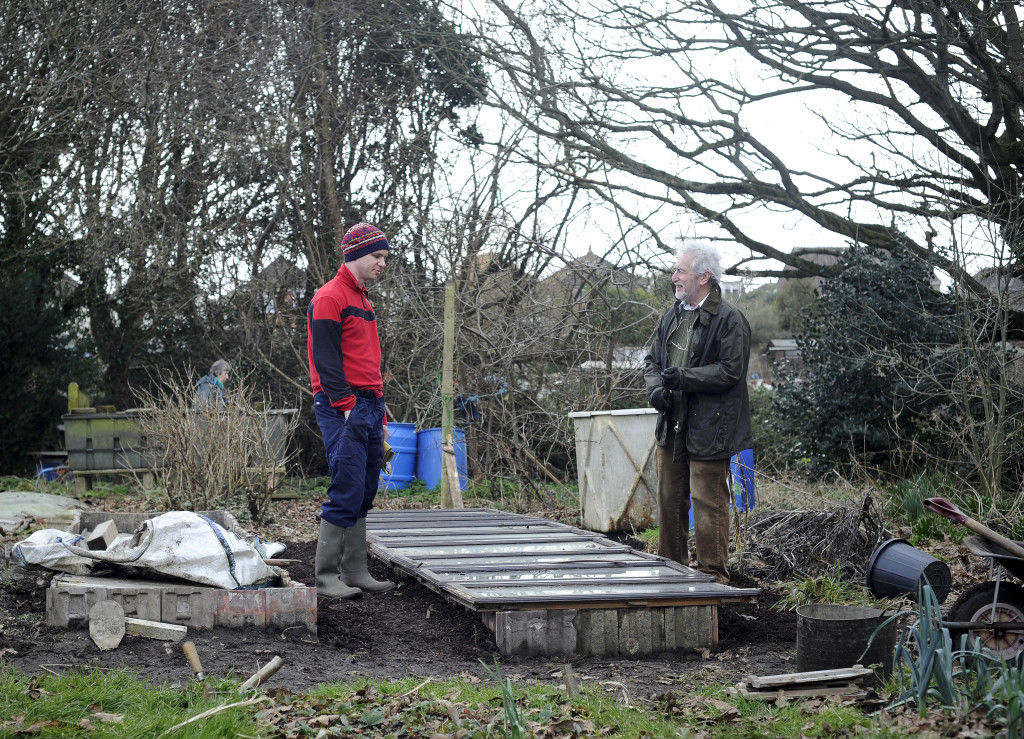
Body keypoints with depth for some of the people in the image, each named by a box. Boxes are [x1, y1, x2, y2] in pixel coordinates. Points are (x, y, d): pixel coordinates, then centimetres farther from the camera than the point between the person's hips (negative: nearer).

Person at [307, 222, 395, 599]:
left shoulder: (363, 300, 22)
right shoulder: (330, 297, -7)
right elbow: (326, 359, -15)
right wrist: (347, 405, -21)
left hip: (368, 408, 9)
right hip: (343, 410, -9)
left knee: (364, 495, 10)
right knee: (347, 493, -12)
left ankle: (355, 572, 16)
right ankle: (326, 578, -7)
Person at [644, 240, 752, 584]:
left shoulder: (729, 320, -10)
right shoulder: (672, 315, 13)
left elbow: (729, 371, -16)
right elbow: (652, 359, 19)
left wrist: (684, 378, -21)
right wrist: (656, 387, -2)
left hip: (708, 428, -7)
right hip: (672, 426, 8)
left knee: (708, 503, -3)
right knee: (669, 501, 13)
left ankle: (712, 576, 6)